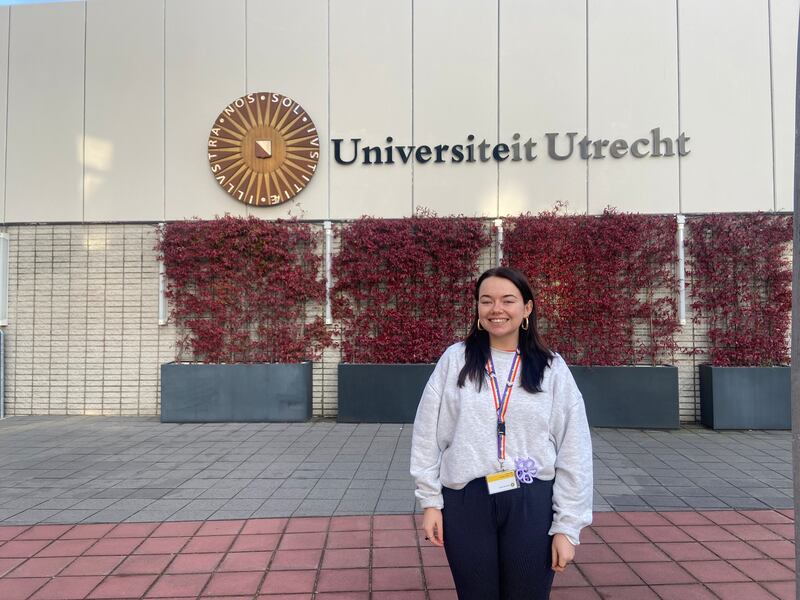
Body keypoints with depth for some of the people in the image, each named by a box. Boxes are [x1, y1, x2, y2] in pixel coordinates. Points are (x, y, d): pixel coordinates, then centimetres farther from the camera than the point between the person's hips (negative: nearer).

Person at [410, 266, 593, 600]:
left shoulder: (552, 368, 0)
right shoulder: (454, 360, 0)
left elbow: (574, 452, 0)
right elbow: (428, 436, 3)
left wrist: (567, 526, -2)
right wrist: (430, 501, 2)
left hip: (533, 505, 0)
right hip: (465, 502, 1)